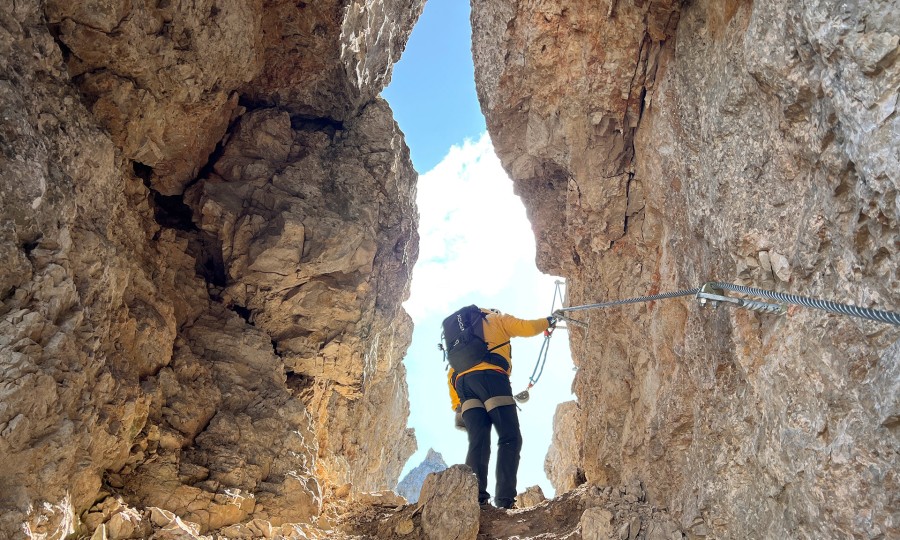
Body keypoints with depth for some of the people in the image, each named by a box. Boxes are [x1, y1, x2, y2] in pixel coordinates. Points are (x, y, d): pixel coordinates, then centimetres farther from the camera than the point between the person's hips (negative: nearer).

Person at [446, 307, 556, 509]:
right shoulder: (497, 319, 23)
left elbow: (452, 374, 27)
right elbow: (526, 328, 8)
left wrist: (457, 407, 25)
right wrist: (547, 321, 28)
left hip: (463, 380, 6)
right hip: (490, 377, -5)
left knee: (477, 443, 0)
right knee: (510, 439, -6)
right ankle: (505, 496, -19)